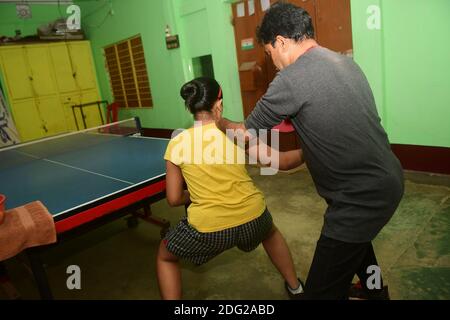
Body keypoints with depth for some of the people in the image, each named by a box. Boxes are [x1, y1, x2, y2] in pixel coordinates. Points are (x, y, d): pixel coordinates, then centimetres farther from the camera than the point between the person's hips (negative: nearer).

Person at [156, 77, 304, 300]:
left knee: (164, 256, 29)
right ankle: (295, 288, 55)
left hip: (208, 228, -2)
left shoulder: (177, 144, -4)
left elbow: (174, 199, 1)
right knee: (271, 233, 41)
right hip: (252, 218, 3)